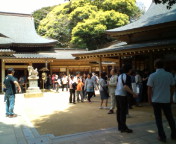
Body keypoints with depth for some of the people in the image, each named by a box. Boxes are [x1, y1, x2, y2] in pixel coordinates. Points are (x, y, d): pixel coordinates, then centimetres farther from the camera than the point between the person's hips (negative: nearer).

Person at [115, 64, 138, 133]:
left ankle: (120, 126, 20)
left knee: (119, 110, 12)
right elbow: (125, 87, -22)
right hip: (123, 95, -8)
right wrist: (133, 93, -20)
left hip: (117, 94, 8)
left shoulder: (120, 76, 14)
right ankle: (123, 128, 2)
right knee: (123, 111, -3)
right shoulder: (127, 76, -11)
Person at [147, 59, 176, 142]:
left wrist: (149, 99, 3)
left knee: (158, 119, 8)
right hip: (166, 100, 3)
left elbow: (149, 89, -8)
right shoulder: (169, 75, -2)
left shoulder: (152, 76, -10)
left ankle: (162, 136, 10)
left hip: (156, 100, -2)